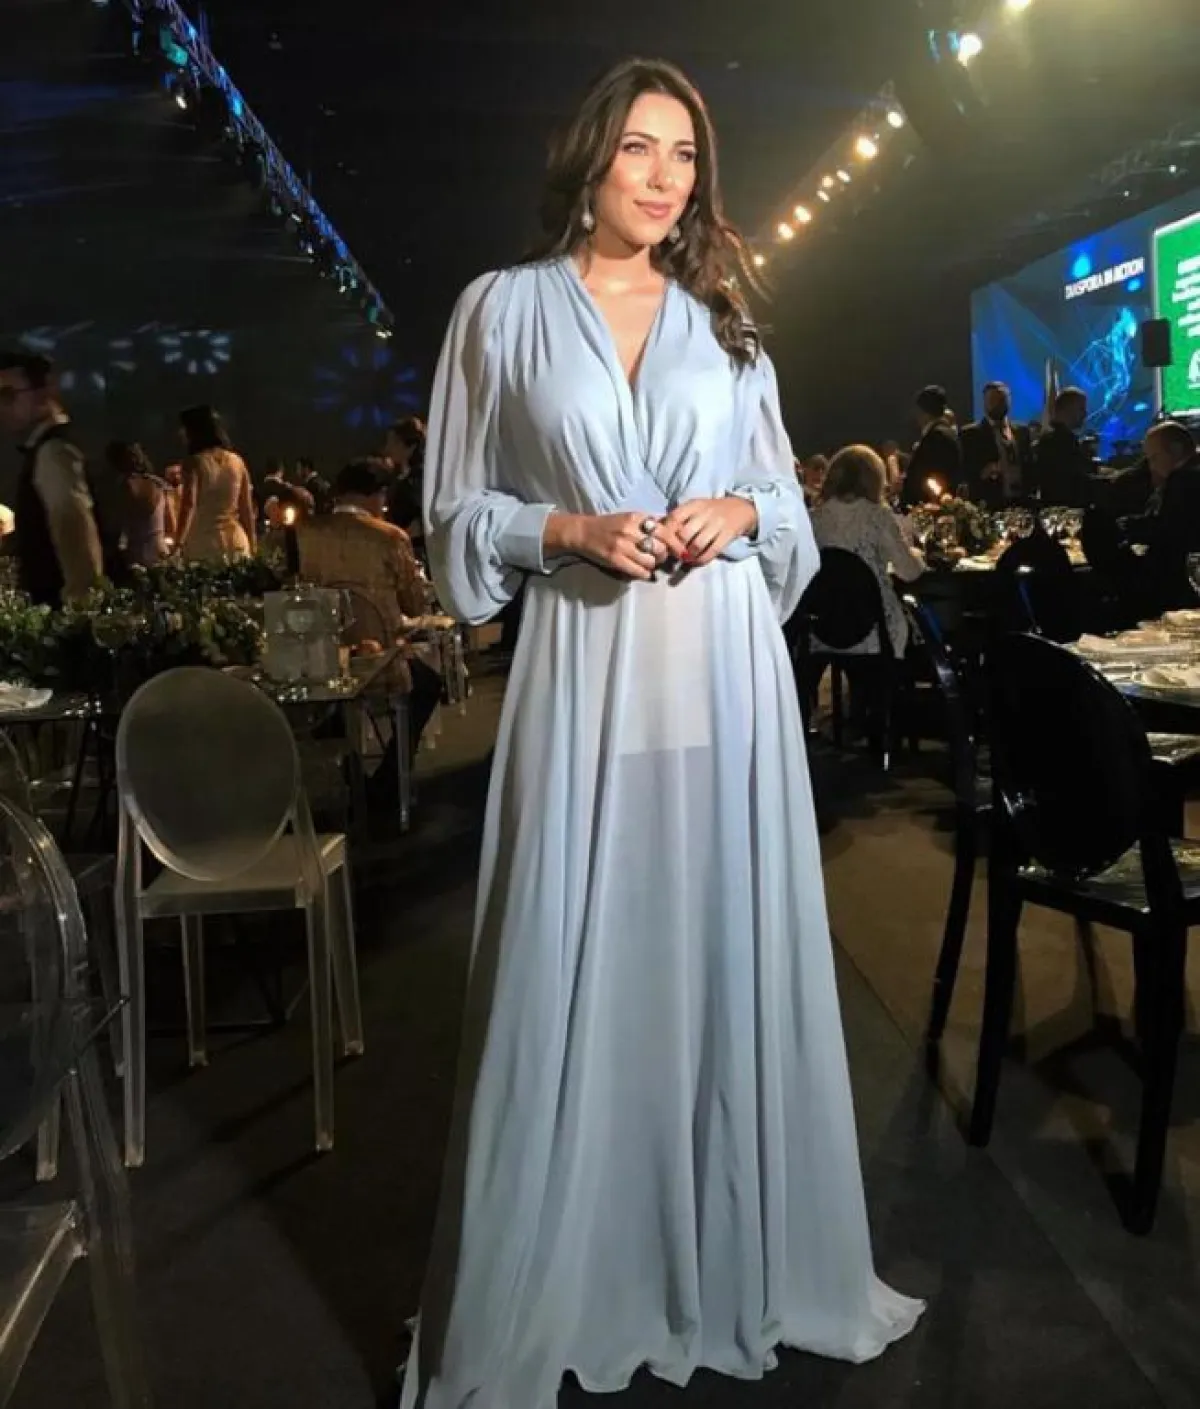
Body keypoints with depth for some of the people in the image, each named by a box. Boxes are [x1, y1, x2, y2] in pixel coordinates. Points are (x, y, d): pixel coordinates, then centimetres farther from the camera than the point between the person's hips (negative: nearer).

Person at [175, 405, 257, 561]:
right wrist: (251, 547, 19)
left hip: (203, 545, -5)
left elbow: (188, 506, -15)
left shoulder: (194, 462, -4)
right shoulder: (237, 461, 11)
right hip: (236, 542, 5)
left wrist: (178, 545, -18)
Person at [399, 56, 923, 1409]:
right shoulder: (505, 307, 6)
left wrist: (738, 513, -5)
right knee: (574, 969, -1)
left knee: (730, 953, 8)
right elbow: (456, 506, 4)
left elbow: (787, 499, 17)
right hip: (586, 668, -3)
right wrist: (571, 529, -12)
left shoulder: (721, 319, 14)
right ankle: (545, 1298, 17)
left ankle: (741, 1262, 26)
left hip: (723, 665, 3)